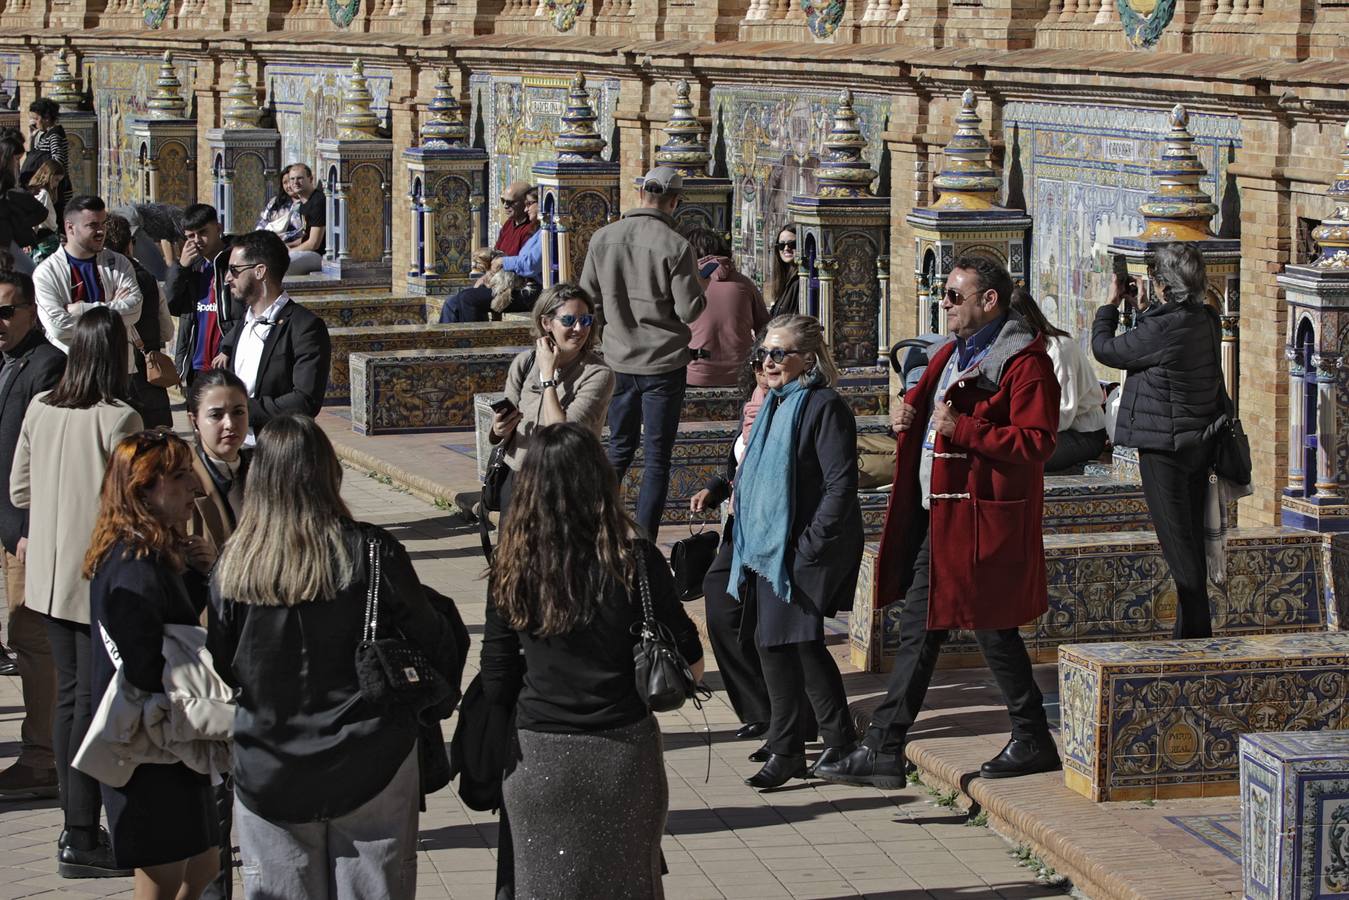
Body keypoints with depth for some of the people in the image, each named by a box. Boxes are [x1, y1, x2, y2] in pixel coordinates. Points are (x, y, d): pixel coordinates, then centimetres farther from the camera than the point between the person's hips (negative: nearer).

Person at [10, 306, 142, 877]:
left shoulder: (40, 410, 1)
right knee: (94, 701, -1)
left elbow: (19, 492, 9)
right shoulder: (120, 420, -17)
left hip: (50, 576, 6)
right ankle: (81, 841, 2)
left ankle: (76, 826, 22)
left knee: (68, 694, 15)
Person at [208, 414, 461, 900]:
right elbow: (433, 642, -4)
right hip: (369, 765, -1)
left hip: (268, 775, 2)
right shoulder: (370, 553, -13)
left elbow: (220, 665, 0)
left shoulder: (234, 564, -7)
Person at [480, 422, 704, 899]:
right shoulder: (636, 560, -11)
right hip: (623, 749, -1)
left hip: (538, 757, 1)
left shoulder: (513, 569, -7)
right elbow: (689, 664, -3)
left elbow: (497, 681, -3)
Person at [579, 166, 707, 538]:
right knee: (657, 457, 3)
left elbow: (588, 299, 4)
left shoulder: (602, 238, -3)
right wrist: (699, 290, 7)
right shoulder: (675, 246, -15)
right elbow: (690, 310, -14)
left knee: (619, 448, 20)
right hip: (663, 362, -4)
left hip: (618, 359, 4)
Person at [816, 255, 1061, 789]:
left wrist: (961, 429, -23)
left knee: (992, 627, 0)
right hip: (935, 517, 9)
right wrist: (907, 414, 6)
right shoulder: (952, 354, 16)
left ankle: (1033, 742, 16)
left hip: (980, 519, -9)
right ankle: (883, 750, 11)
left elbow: (1037, 443, -21)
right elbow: (922, 402, 30)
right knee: (919, 630, 9)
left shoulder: (1025, 363, -13)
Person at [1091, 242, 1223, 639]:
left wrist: (1112, 303, 4)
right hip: (1199, 442, 9)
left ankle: (1193, 630, 0)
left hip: (1164, 445, -9)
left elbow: (1105, 349, -9)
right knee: (1191, 539, 15)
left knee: (1177, 540, -3)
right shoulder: (1206, 321, 3)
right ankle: (1195, 631, 22)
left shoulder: (1162, 328, -22)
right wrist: (1146, 305, 17)